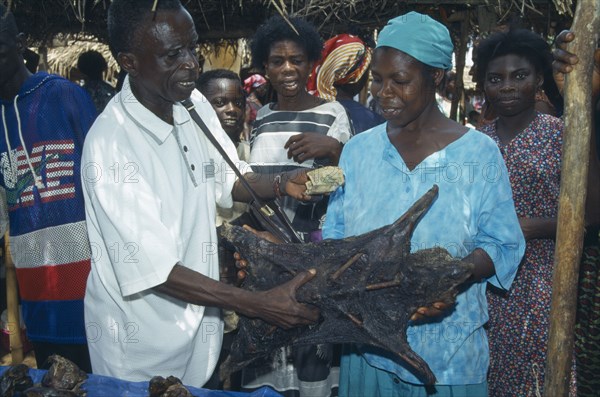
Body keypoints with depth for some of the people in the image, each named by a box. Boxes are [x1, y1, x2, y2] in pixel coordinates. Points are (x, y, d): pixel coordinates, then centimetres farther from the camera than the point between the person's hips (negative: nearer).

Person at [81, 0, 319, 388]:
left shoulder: (196, 106, -6)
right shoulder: (111, 145, -26)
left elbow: (228, 180, 10)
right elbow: (153, 271, -27)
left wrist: (283, 184, -10)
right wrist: (258, 304, -28)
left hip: (200, 320, 6)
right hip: (141, 343, -6)